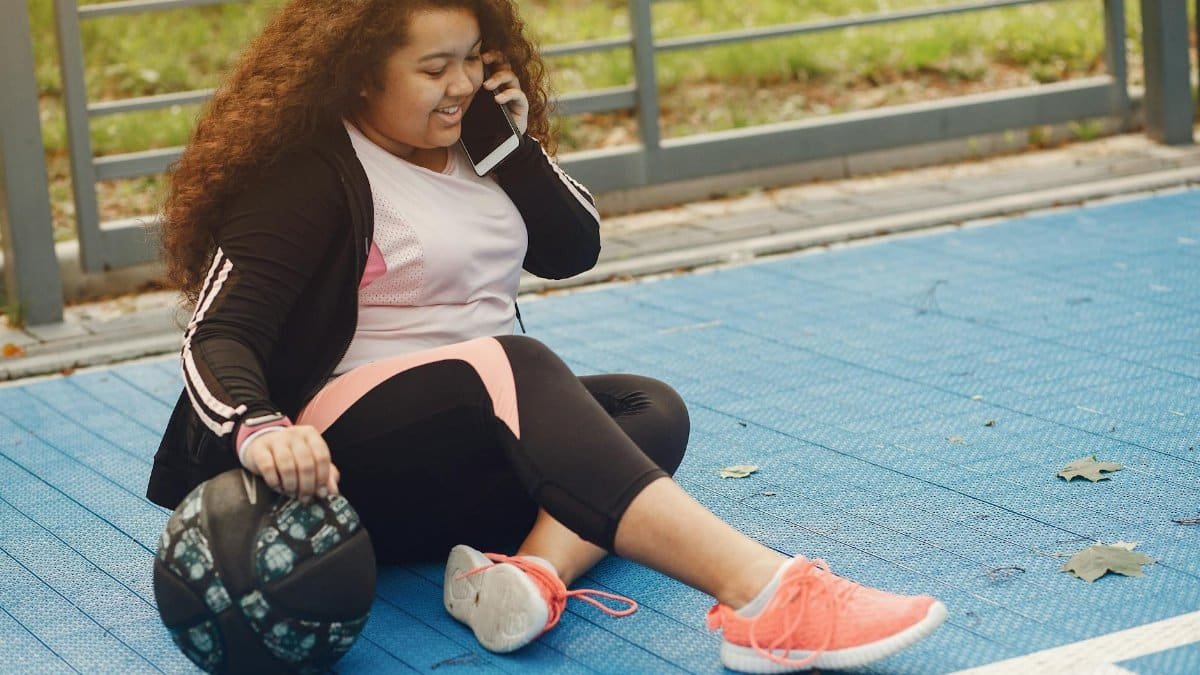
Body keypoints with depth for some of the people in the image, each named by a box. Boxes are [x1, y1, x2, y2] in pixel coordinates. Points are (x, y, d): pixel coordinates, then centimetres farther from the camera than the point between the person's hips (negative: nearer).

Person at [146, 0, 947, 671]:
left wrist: (516, 146, -1)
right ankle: (760, 595, -53)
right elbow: (219, 338, -19)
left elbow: (574, 250, 16)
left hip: (476, 455, 9)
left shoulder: (470, 147, 14)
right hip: (351, 452, -9)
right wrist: (258, 430, -42)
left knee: (652, 408, -12)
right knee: (510, 368, -36)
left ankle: (532, 570, -42)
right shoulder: (305, 178, -10)